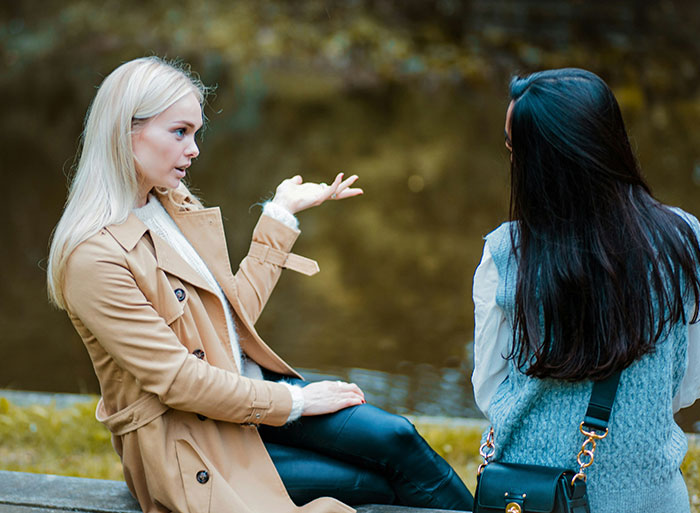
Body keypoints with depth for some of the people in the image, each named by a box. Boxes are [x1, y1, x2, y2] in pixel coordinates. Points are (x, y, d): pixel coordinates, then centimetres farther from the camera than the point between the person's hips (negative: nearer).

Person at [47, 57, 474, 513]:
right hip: (188, 446, -7)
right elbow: (176, 381, -22)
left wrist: (281, 214, 13)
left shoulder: (175, 207, 5)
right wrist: (292, 402, -17)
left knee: (396, 438, -11)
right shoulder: (93, 258, -22)